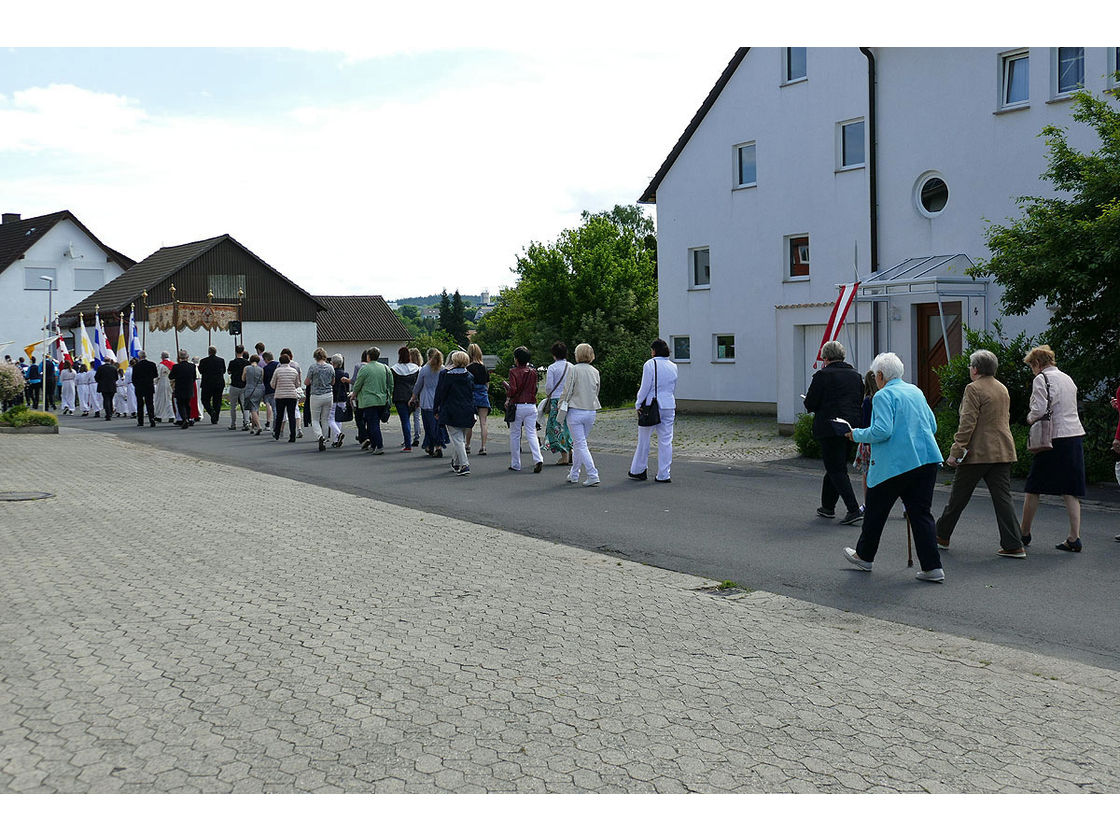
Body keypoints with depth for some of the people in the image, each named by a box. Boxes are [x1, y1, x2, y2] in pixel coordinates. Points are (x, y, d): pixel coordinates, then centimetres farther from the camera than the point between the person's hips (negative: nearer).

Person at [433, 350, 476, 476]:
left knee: (457, 439, -5)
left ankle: (464, 465, -15)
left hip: (451, 413, -5)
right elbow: (472, 395, 9)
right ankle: (456, 463, 26)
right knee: (462, 438, 16)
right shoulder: (469, 376, 5)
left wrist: (436, 410, 4)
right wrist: (472, 411, 15)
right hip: (466, 413, 5)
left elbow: (440, 394, -5)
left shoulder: (446, 375, -9)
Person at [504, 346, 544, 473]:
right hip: (531, 405, 4)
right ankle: (538, 459, -18)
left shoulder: (514, 371, -7)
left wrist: (507, 393, 5)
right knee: (532, 434, 2)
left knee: (515, 435, 8)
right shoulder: (533, 372, 8)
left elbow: (513, 390, -17)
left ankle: (515, 464, 13)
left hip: (517, 406, -4)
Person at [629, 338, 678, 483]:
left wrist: (638, 404, 0)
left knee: (644, 439, 8)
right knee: (666, 441, 5)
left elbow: (645, 387, -10)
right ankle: (664, 475, 7)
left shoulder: (650, 365, -8)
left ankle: (638, 470, 19)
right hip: (669, 406, 5)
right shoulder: (673, 367, 10)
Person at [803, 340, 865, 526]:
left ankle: (854, 510, -12)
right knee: (837, 467, 18)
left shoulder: (823, 375, -10)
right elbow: (861, 401, 16)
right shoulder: (855, 375, 9)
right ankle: (828, 506, 26)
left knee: (836, 469, -4)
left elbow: (810, 405, -10)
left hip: (829, 427, -7)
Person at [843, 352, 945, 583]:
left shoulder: (883, 395, -10)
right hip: (927, 459, 7)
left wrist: (857, 435, -6)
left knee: (876, 511, 11)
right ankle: (933, 567, 3)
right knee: (921, 512, 8)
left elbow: (882, 431, -21)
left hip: (895, 464, -7)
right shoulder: (916, 391, 13)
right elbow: (932, 426, 17)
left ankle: (864, 556, 27)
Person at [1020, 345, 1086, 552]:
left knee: (1033, 488, 5)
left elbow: (1039, 409, -18)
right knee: (1070, 491, 6)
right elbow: (1070, 408, 21)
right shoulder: (1067, 378, 16)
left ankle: (1024, 533, 13)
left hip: (1054, 438, -7)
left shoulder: (1041, 379, -8)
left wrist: (1030, 418, 2)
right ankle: (1074, 537, 2)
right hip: (1074, 436, 7)